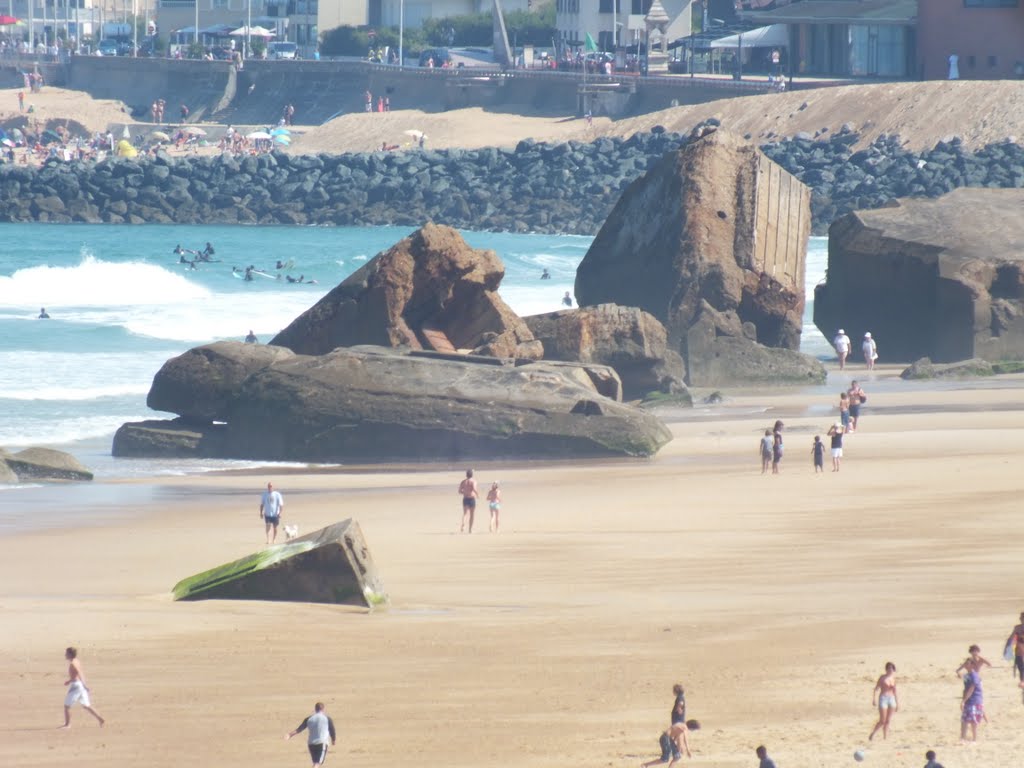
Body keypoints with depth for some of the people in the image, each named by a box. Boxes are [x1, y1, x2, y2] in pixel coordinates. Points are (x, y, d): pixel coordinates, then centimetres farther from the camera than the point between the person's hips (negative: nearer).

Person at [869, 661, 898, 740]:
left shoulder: (893, 678, 9)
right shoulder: (882, 678, -5)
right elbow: (876, 689, -7)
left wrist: (897, 703, 16)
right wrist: (874, 700, -18)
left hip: (891, 699, 5)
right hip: (883, 699, -5)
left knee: (888, 721, 3)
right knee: (882, 721, -6)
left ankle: (885, 738, 7)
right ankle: (872, 735, 12)